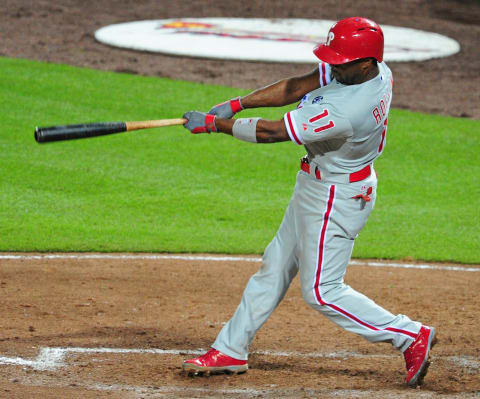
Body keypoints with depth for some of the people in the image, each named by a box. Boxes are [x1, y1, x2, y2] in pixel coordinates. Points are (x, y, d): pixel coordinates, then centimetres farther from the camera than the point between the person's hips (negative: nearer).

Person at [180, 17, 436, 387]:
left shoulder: (344, 111, -36)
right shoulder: (373, 70, -10)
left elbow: (271, 132, -26)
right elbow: (298, 87, -3)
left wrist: (213, 123, -14)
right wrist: (236, 103, -9)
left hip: (334, 198, -10)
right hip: (316, 187, 10)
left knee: (321, 290, 1)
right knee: (275, 266, 16)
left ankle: (410, 336, 9)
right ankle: (231, 350, 27)